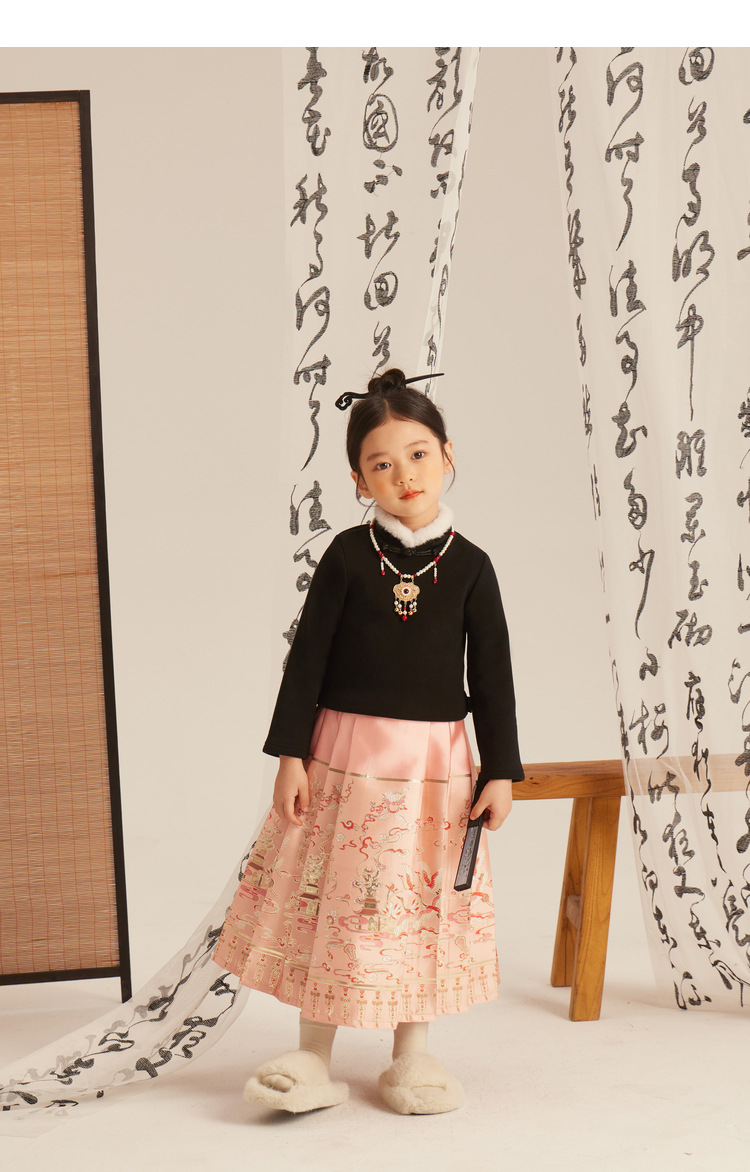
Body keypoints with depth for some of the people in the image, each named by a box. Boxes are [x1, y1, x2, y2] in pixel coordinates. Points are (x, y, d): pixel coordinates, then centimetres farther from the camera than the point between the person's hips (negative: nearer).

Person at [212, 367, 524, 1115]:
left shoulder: (468, 566, 0)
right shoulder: (348, 556, -3)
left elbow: (492, 674, 2)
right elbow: (308, 658, -2)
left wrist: (500, 771, -2)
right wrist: (290, 754, -7)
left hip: (434, 760, 1)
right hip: (344, 753, -1)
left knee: (423, 905, 8)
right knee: (329, 901, 3)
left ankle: (411, 1058, 22)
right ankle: (315, 1061, 14)